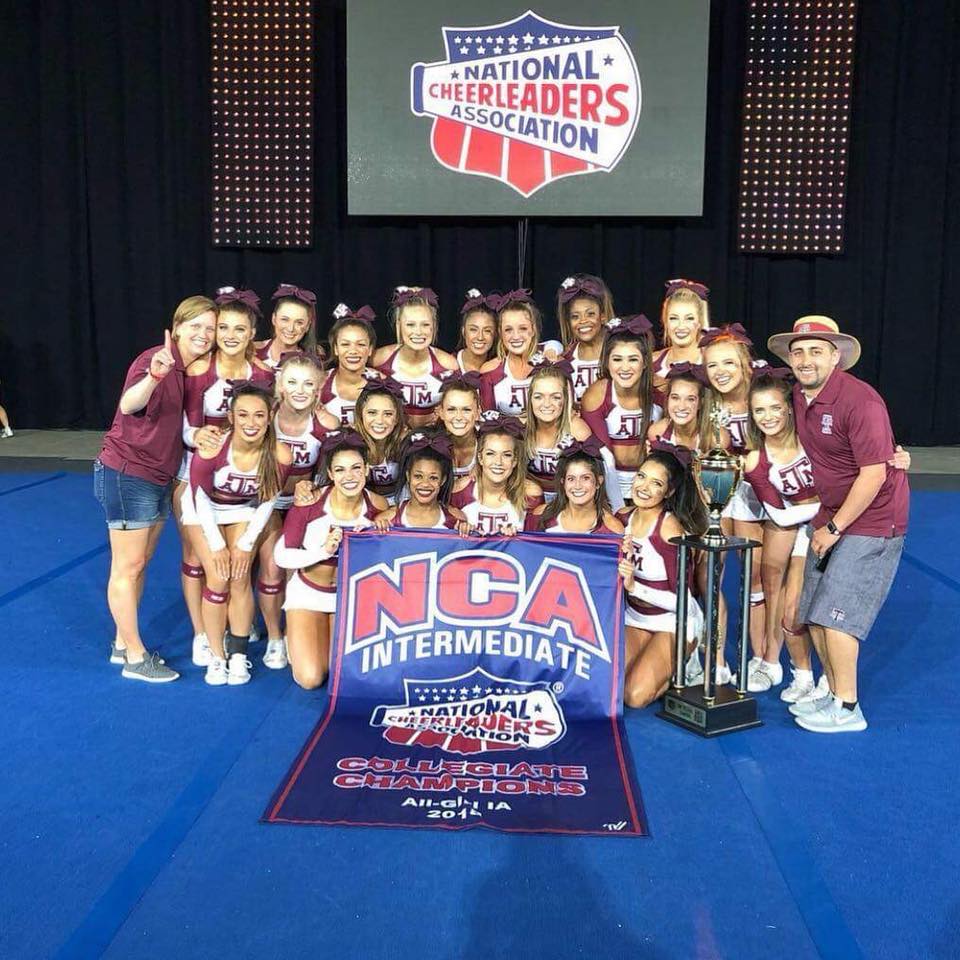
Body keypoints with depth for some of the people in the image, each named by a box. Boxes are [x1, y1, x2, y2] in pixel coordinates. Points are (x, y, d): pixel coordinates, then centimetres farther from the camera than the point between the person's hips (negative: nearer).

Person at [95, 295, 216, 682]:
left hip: (159, 478, 9)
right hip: (126, 473, -8)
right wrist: (154, 375, -57)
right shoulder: (154, 359, -19)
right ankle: (135, 658, 9)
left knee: (140, 563, 16)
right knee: (128, 566, 0)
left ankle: (123, 643, 28)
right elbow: (128, 405, -39)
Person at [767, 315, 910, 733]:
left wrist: (835, 527, -16)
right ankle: (833, 692, 27)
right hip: (828, 518, 8)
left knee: (834, 614, -8)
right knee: (813, 612, 11)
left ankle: (847, 709, 5)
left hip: (870, 521, -8)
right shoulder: (797, 395, 2)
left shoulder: (860, 400, -22)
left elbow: (874, 474, -23)